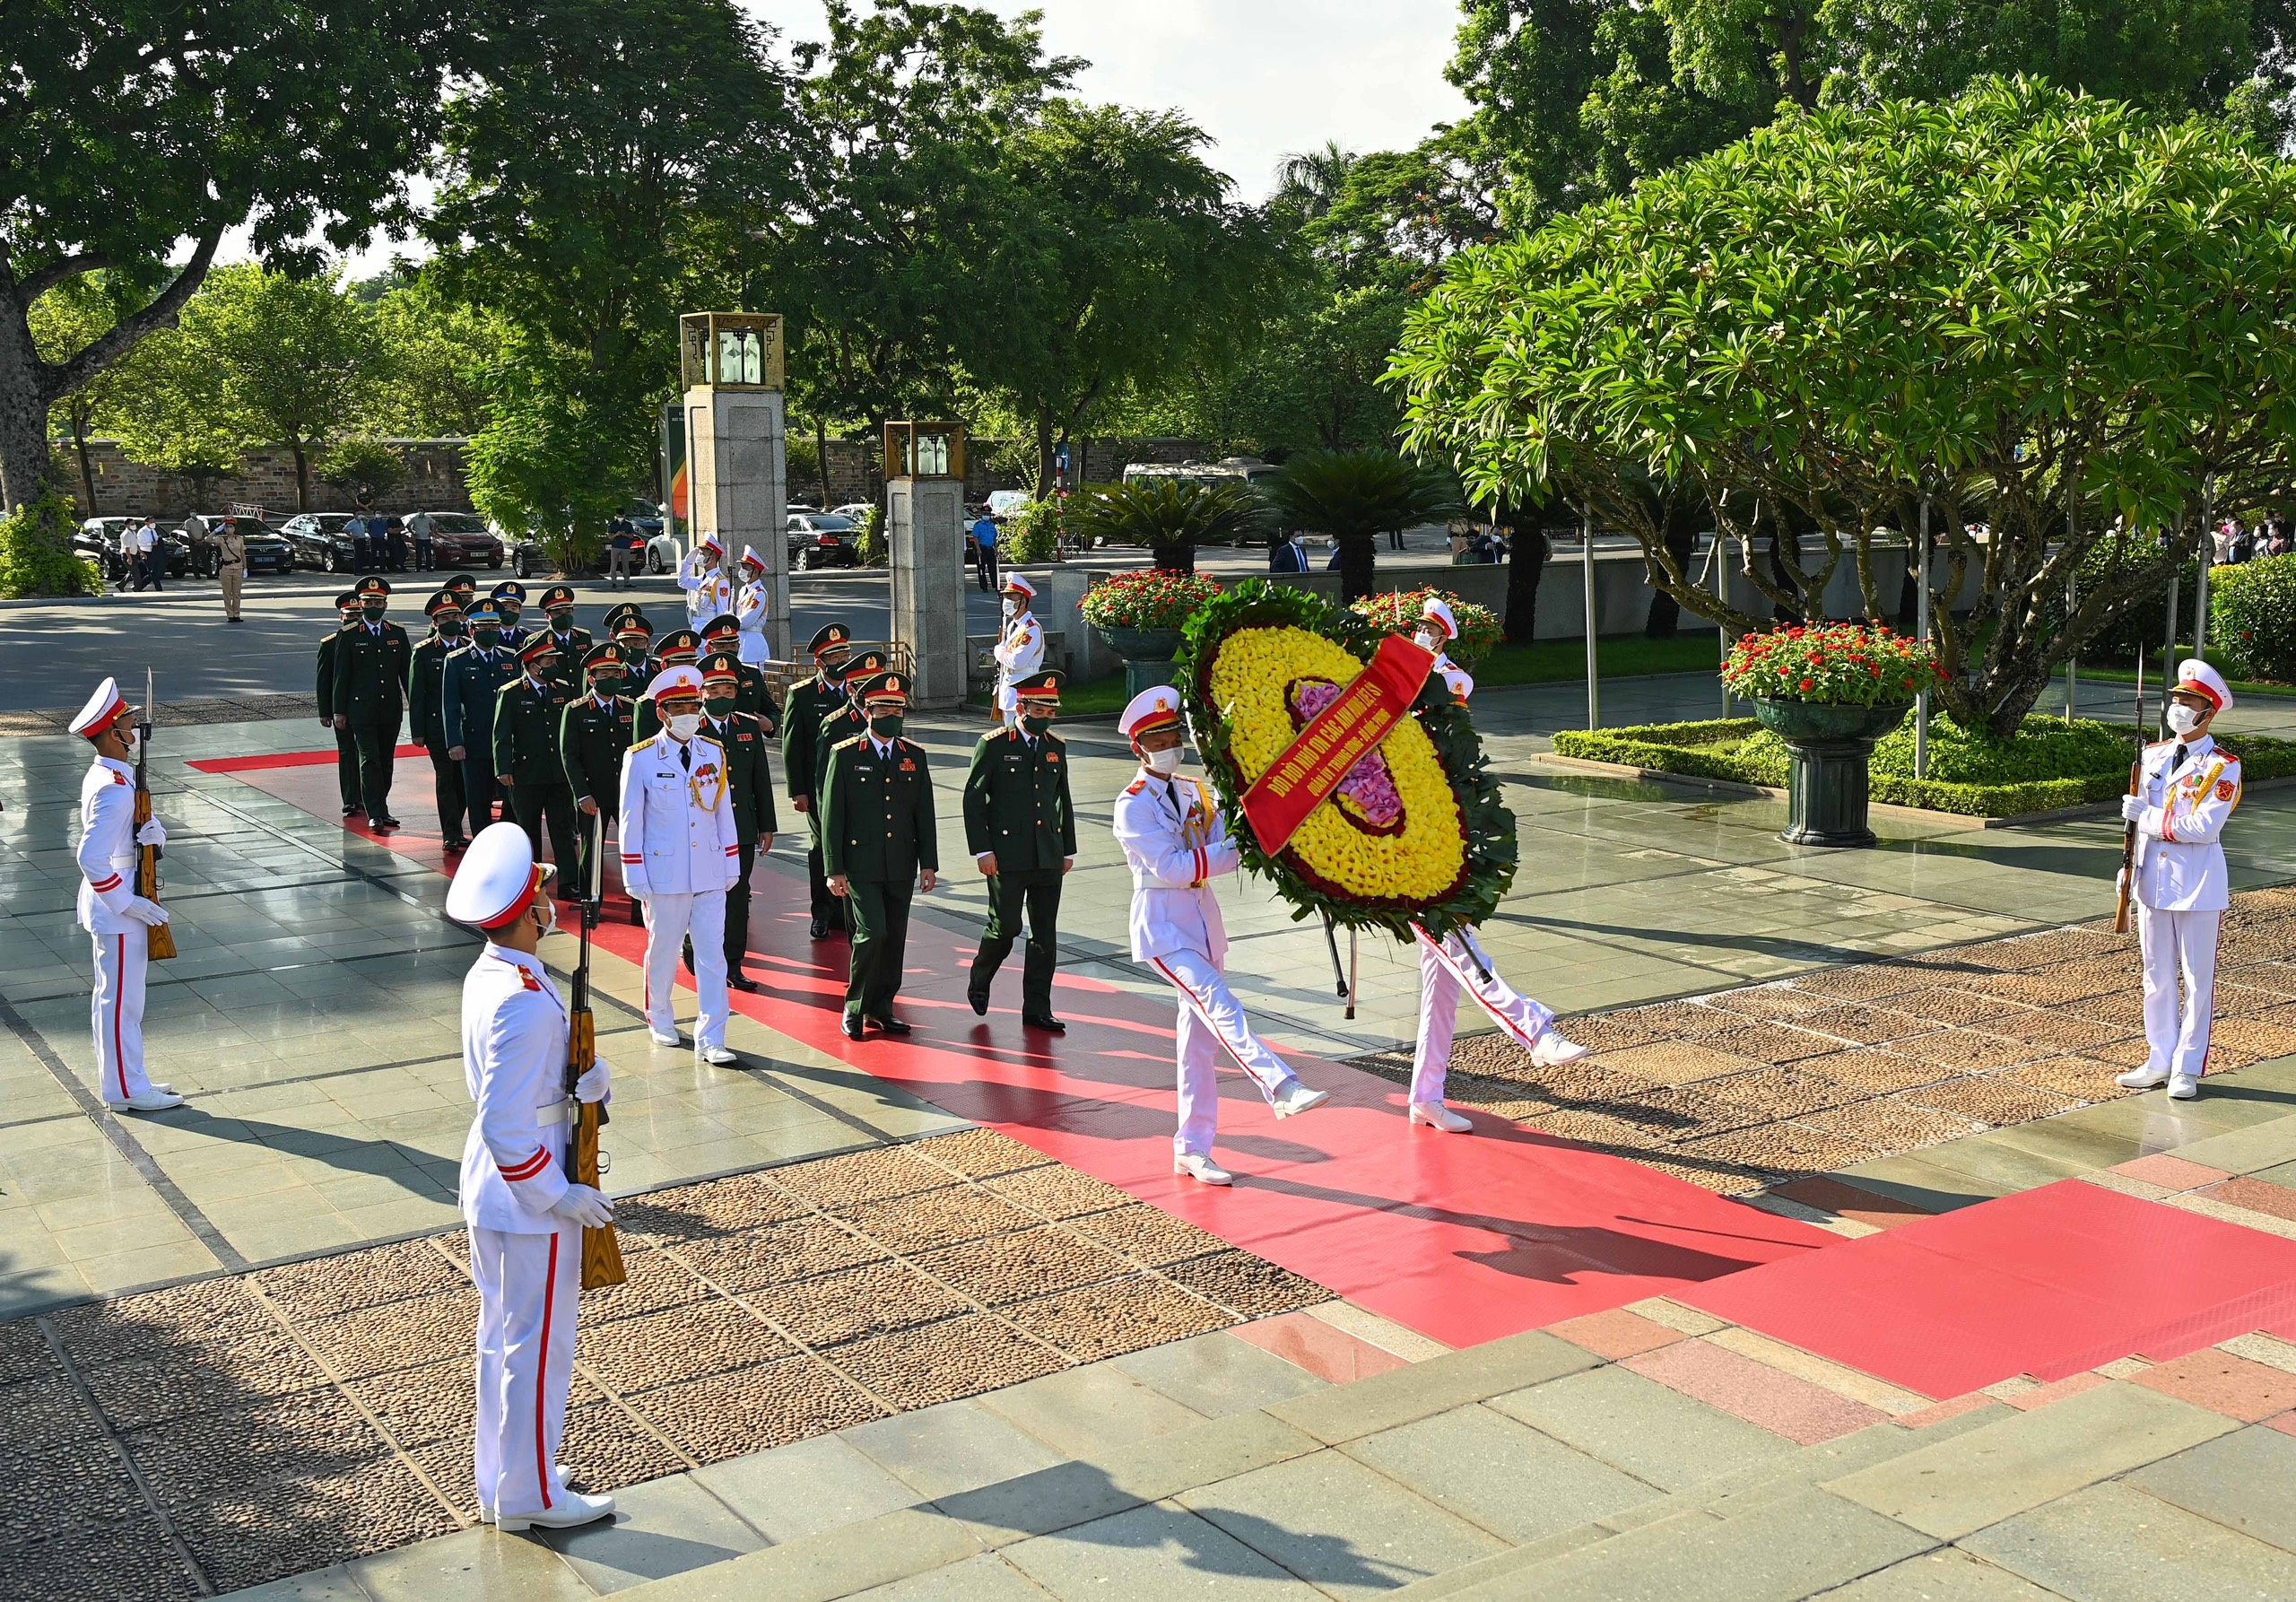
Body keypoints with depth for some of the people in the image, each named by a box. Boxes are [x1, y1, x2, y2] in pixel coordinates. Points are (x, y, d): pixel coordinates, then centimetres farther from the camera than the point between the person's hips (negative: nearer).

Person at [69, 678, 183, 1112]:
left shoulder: (105, 776, 8)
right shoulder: (114, 789, -24)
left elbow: (130, 831, 14)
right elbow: (91, 858, -29)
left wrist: (154, 833, -9)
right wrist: (127, 903, -23)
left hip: (118, 902, 10)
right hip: (116, 906, -10)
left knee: (114, 996, 18)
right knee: (122, 998, 0)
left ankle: (119, 1079, 28)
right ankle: (125, 1089, 9)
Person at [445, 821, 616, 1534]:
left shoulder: (486, 975, 2)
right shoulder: (525, 1002, -28)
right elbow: (505, 1127, -30)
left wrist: (590, 1077, -10)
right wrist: (560, 1197, -20)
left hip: (490, 1191, 10)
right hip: (529, 1197, -10)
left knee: (502, 1335, 22)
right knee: (539, 1346, 6)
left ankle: (498, 1473, 37)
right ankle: (531, 1495, 21)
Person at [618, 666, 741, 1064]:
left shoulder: (714, 753, 4)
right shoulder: (640, 758, -6)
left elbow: (723, 811, 9)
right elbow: (631, 820, -4)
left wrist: (732, 864, 8)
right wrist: (635, 876, -5)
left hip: (710, 874, 3)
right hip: (664, 873, -3)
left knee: (712, 954, -1)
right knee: (663, 950, 12)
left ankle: (710, 1039, 2)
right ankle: (660, 1020, 33)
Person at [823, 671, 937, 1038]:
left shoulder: (914, 755, 8)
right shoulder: (845, 755, -4)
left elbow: (924, 813, 10)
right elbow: (832, 815, -4)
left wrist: (928, 863, 5)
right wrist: (834, 869, -9)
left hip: (901, 867, 4)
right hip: (861, 865, -4)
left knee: (895, 939, 8)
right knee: (872, 933, -13)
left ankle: (881, 1008, 21)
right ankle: (854, 1008, 3)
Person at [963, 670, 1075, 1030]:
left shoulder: (1056, 747, 10)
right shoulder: (993, 745, -5)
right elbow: (973, 799, -5)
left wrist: (1068, 850, 15)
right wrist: (982, 850, -10)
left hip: (1049, 858, 5)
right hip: (1007, 857, -5)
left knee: (1045, 934, 5)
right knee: (1005, 926, -3)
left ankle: (1037, 1009, 12)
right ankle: (979, 983, 25)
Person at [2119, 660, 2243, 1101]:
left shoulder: (2223, 767, -9)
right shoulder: (2153, 756, 9)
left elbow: (2205, 827, -20)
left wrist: (2150, 816, -16)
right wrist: (2130, 868, 10)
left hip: (2199, 888, -5)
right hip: (2154, 883, 6)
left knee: (2198, 980, 4)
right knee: (2157, 977, 12)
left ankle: (2187, 1068, 12)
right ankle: (2159, 1061, 22)